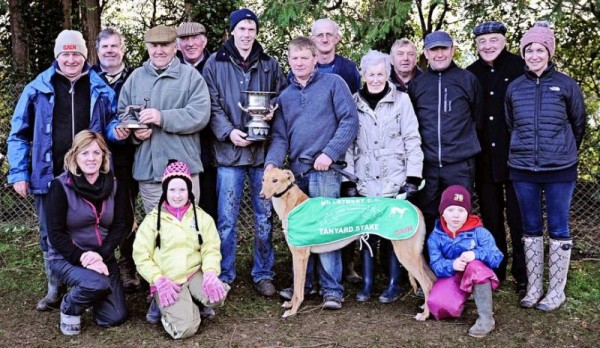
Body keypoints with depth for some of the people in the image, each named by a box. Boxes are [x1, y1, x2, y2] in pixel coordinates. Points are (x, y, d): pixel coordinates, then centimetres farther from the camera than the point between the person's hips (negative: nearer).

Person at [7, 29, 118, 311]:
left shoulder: (101, 90, 2)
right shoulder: (38, 89, 0)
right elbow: (19, 133, 3)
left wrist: (116, 131, -11)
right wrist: (19, 173, -3)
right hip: (49, 177, 0)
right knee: (51, 236, 11)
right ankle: (55, 289, 27)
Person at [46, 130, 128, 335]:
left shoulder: (114, 186, -1)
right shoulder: (61, 186, -13)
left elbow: (120, 226, -4)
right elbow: (55, 234, -14)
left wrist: (100, 255, -19)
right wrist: (82, 258, -24)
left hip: (102, 256, 4)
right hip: (66, 257, -4)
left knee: (115, 318, -3)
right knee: (97, 283, -34)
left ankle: (92, 294, 29)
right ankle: (69, 309, -1)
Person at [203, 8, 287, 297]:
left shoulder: (270, 64, 9)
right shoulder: (216, 63, 3)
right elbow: (212, 105, -2)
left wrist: (274, 113, -7)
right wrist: (228, 132, -16)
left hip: (264, 150, 2)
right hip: (229, 150, -2)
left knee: (264, 216, 9)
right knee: (227, 218, 2)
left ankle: (263, 274, 22)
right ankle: (224, 276, 16)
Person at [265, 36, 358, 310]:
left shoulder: (333, 83, 2)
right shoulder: (285, 96, 16)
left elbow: (350, 120, -6)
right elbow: (280, 136, 11)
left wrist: (330, 153, -14)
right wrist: (272, 162, -8)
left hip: (324, 169, -6)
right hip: (296, 171, 6)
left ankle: (332, 290, -2)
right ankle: (301, 284, 22)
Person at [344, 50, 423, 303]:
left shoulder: (401, 100, 0)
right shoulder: (354, 103, 7)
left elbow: (412, 140, -1)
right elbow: (348, 142, 7)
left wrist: (413, 177, -6)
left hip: (395, 182, -2)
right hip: (365, 183, 2)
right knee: (366, 232, 4)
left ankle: (394, 285, 15)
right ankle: (367, 284, 15)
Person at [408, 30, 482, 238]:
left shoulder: (468, 80, 3)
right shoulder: (417, 84, 8)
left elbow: (478, 117, 9)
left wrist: (467, 142, 6)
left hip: (460, 164, -2)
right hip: (427, 164, 2)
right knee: (427, 217, 8)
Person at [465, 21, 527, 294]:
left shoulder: (521, 68, -4)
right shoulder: (470, 74, 7)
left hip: (516, 157, -3)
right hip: (484, 161, 4)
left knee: (518, 218, 2)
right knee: (490, 218, 11)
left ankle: (523, 275, 12)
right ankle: (495, 271, 23)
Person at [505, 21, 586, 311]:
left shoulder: (566, 85, -1)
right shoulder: (514, 88, 5)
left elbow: (579, 124, 9)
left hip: (559, 170, -2)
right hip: (523, 170, 2)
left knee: (558, 229, 4)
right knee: (531, 228, 9)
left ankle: (557, 290, 15)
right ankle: (533, 288, 19)